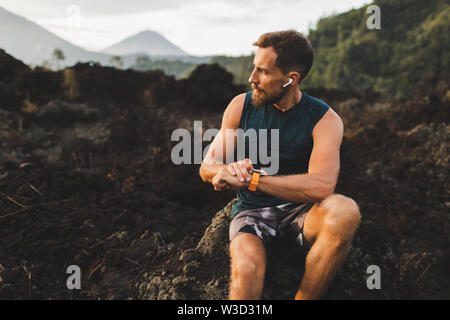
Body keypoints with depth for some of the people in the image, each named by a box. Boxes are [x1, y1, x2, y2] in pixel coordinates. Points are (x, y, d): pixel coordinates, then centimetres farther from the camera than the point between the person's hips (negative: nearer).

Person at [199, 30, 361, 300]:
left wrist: (250, 179, -27)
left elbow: (322, 186, -24)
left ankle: (304, 298, -16)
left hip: (300, 211, 0)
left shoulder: (325, 120, -8)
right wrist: (229, 171, -21)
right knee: (246, 271, -33)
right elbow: (207, 167, 4)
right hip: (252, 209, 0)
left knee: (345, 211, -34)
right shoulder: (241, 106, 2)